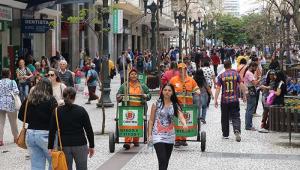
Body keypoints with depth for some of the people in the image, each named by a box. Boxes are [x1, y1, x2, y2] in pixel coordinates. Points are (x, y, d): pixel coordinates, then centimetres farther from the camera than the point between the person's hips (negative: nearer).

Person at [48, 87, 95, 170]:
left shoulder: (57, 111, 0)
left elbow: (52, 131, 0)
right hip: (80, 145, -1)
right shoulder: (81, 110, -3)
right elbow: (89, 130, -2)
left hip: (64, 145, 1)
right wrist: (91, 146, 6)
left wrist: (50, 147, 5)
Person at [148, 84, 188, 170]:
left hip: (170, 136, 4)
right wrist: (149, 134, -6)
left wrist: (184, 124, -35)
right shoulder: (156, 104, -4)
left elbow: (181, 116, -14)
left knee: (166, 161, 13)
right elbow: (151, 120, 0)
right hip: (158, 135, -4)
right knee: (162, 161, -14)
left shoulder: (175, 105, 2)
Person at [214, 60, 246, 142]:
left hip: (224, 100, 0)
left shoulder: (221, 76, -2)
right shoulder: (236, 74, 0)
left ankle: (225, 134, 18)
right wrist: (244, 95, 10)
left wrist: (215, 100, -3)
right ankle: (237, 130, -21)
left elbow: (218, 89, -5)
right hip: (234, 100, 0)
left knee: (225, 118, 12)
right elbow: (241, 85, -1)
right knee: (236, 117, 2)